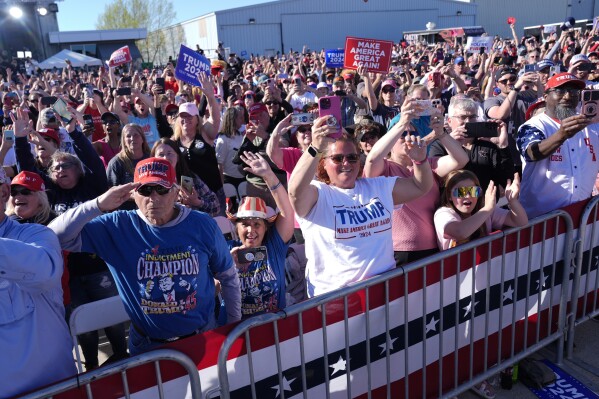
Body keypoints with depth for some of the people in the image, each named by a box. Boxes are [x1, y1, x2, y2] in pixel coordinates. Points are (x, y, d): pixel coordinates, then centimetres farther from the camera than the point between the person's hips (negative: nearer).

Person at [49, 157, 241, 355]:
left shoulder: (202, 225, -11)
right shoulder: (118, 226, -13)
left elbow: (229, 277, 0)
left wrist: (236, 326, 4)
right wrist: (98, 205, -29)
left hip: (203, 337, 1)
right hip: (147, 345, 0)